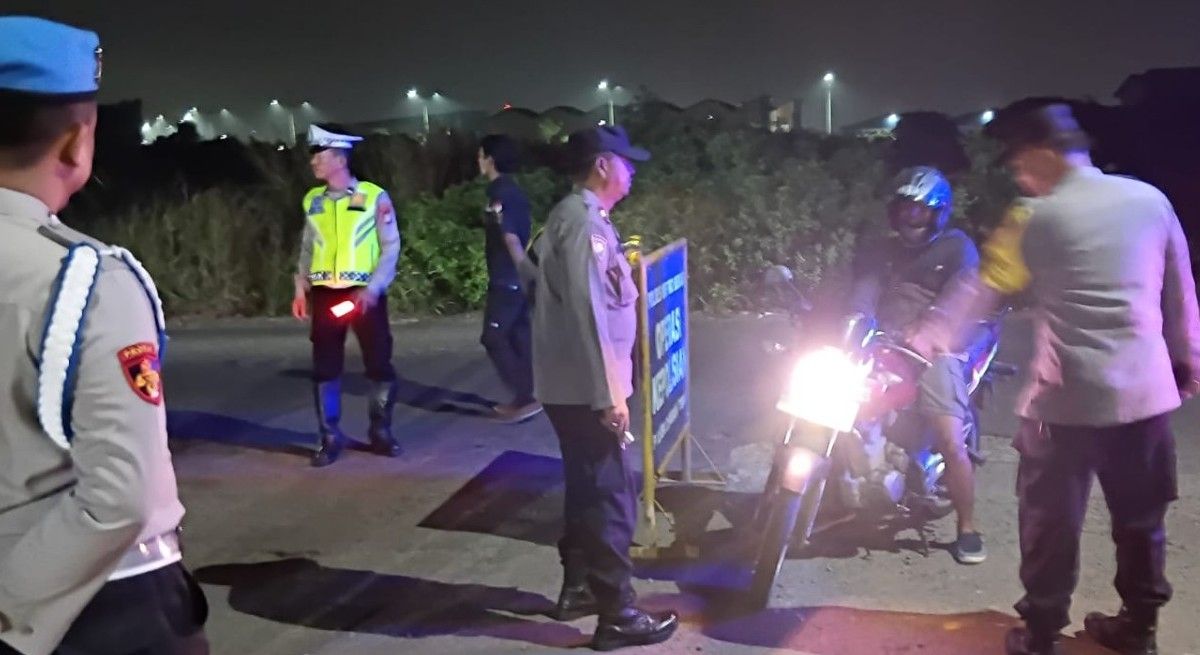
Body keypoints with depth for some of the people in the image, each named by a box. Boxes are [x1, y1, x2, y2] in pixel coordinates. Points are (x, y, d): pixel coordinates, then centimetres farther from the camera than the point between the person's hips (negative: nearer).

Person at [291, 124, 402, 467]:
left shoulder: (374, 196, -5)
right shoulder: (312, 200, 8)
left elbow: (391, 247, -5)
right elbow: (307, 248, 15)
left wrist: (372, 288, -13)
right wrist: (301, 289, 8)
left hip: (365, 293, -3)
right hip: (325, 293, 3)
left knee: (379, 364, 2)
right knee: (325, 367, 5)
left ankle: (380, 431, 19)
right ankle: (330, 438, 15)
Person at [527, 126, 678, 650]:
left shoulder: (576, 216, 14)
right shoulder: (584, 221, -18)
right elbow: (588, 313, -23)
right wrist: (610, 395, -23)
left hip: (574, 385, 10)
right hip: (585, 388, -10)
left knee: (588, 488, 19)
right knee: (612, 498, -4)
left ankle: (578, 589, 30)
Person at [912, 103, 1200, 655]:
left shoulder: (1036, 217, -7)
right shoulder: (1149, 199, 4)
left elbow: (980, 291, -6)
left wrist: (930, 340, 1)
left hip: (1068, 397, -4)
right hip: (1146, 391, 4)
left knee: (1051, 519, 8)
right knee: (1141, 517, 17)